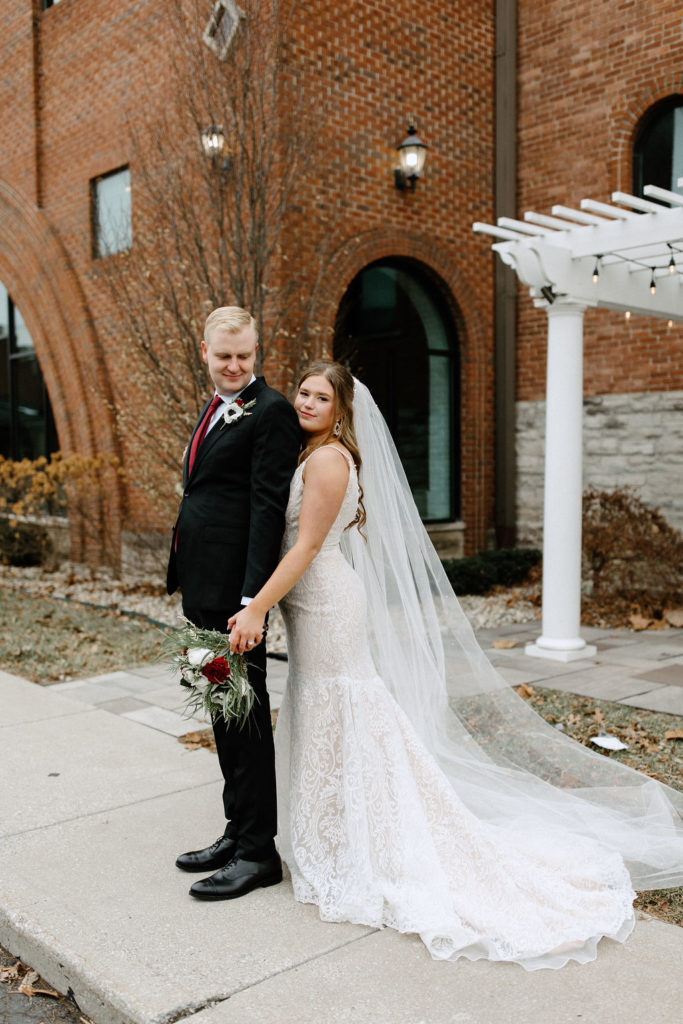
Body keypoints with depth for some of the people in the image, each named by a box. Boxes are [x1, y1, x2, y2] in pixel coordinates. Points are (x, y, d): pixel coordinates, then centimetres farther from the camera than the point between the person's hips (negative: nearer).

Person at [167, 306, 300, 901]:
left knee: (245, 714, -2)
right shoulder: (216, 409, 19)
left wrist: (252, 598, -23)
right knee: (224, 713, 16)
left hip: (233, 588, -10)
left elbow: (269, 508, -18)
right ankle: (238, 832, 29)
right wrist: (187, 582, 18)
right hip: (203, 587, 10)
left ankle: (258, 852, 11)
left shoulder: (270, 412, -10)